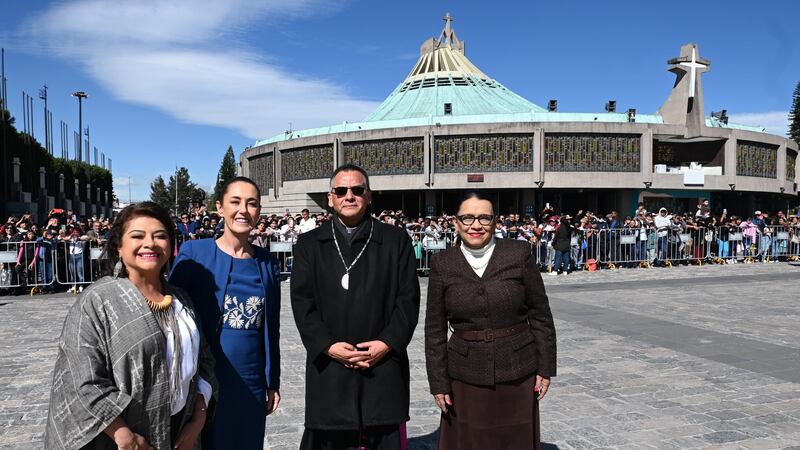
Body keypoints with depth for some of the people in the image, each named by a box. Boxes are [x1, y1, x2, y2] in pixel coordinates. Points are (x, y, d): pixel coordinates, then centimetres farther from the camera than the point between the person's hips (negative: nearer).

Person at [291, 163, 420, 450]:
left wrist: (387, 343, -10)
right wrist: (328, 346, -11)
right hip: (328, 365, 1)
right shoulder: (309, 244, 8)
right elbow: (302, 301, 0)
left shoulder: (397, 240, 6)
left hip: (383, 365, 0)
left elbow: (408, 298, 1)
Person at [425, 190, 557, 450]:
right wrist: (438, 382, 1)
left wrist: (546, 368, 1)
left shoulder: (519, 254, -4)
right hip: (465, 378, 1)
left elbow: (540, 315, 1)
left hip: (518, 375, 0)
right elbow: (435, 328, 2)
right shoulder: (443, 264, -2)